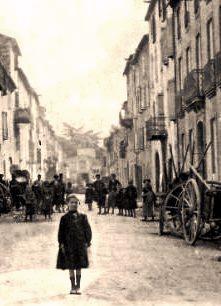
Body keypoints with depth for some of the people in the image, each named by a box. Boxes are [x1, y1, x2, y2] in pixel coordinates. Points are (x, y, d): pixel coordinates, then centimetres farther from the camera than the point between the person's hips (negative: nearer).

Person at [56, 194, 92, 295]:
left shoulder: (82, 217, 4)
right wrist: (61, 244, -5)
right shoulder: (64, 218, 1)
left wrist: (87, 242, -2)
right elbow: (61, 232, 2)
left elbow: (87, 230, 6)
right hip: (69, 245, -1)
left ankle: (78, 286, 14)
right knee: (71, 267, 3)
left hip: (80, 244, 1)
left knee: (79, 267, 5)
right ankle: (73, 287, 12)